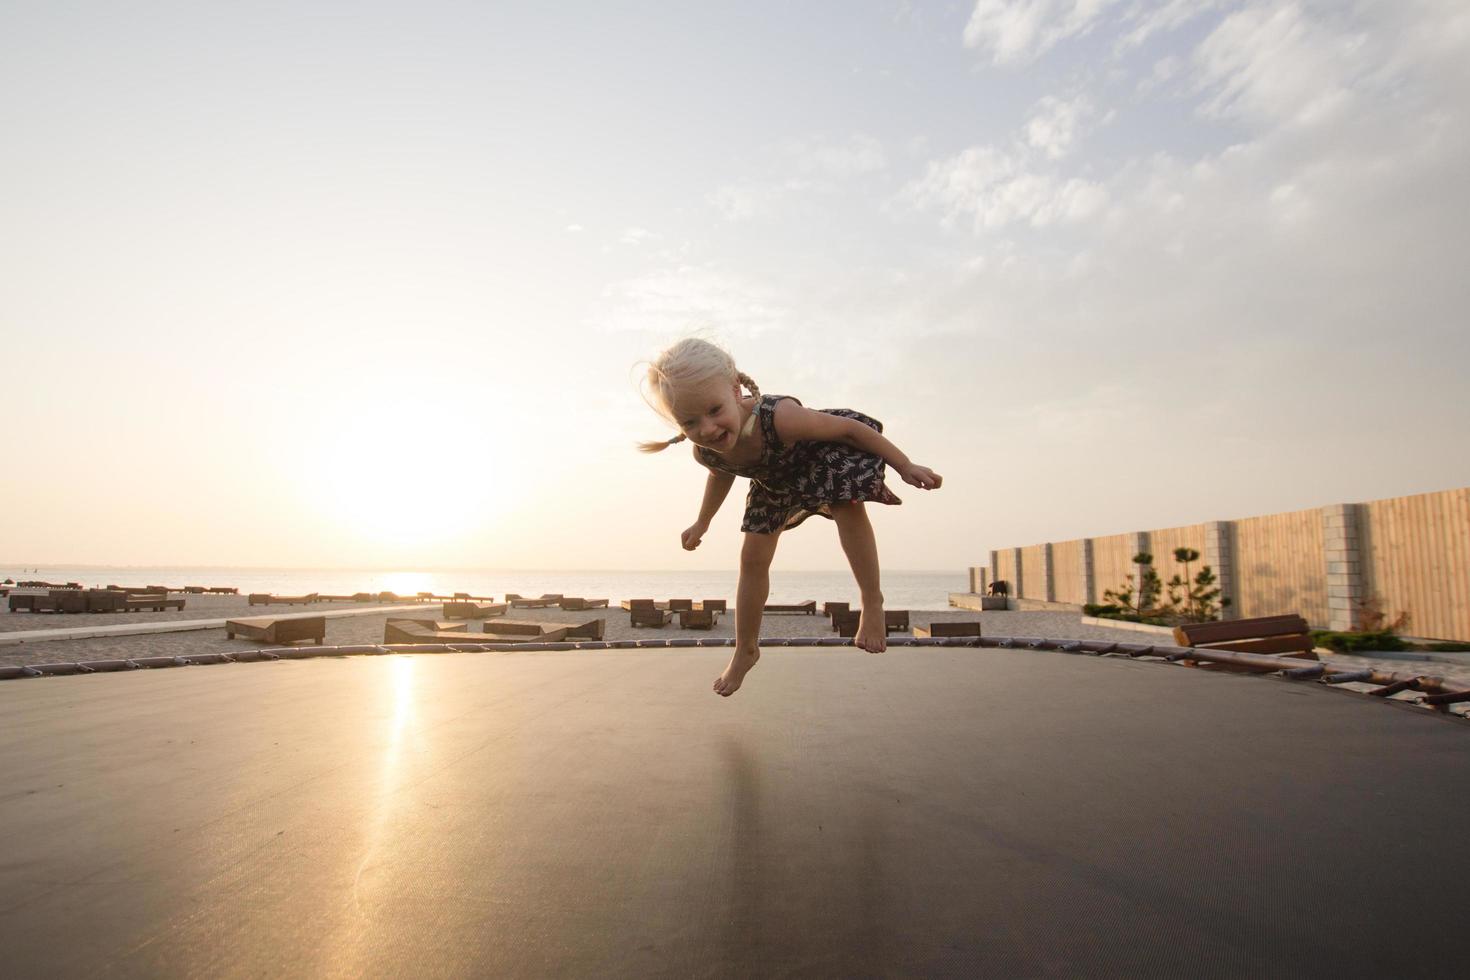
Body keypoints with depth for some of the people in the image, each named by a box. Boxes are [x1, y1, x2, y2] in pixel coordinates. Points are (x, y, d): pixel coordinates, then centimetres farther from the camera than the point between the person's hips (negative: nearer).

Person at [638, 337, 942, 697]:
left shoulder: (779, 416, -48)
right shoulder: (705, 453, -30)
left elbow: (849, 426, -32)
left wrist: (905, 466, -25)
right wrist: (702, 523, 12)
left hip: (825, 457, -4)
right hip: (777, 481, 4)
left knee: (848, 508, -32)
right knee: (753, 559, 3)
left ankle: (872, 602, -10)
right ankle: (745, 650, 20)